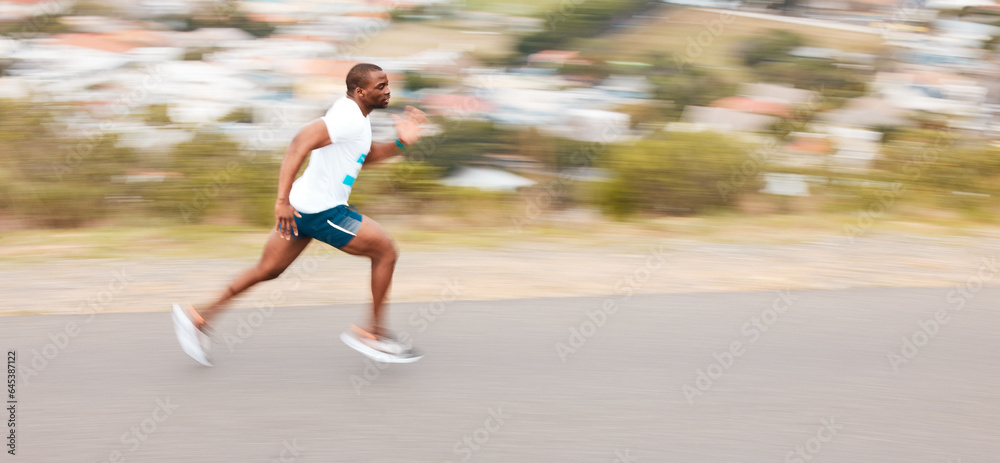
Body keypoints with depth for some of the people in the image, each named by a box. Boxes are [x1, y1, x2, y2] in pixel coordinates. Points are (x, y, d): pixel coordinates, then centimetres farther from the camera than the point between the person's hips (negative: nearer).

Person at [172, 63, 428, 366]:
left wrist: (400, 142, 11)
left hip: (304, 206, 10)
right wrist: (283, 199, -33)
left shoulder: (353, 114, 13)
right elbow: (300, 144, -29)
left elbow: (365, 157, 28)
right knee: (386, 251, 1)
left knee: (268, 270, 14)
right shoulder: (349, 118, -20)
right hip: (323, 211, -10)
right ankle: (373, 333, 9)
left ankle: (199, 318, 16)